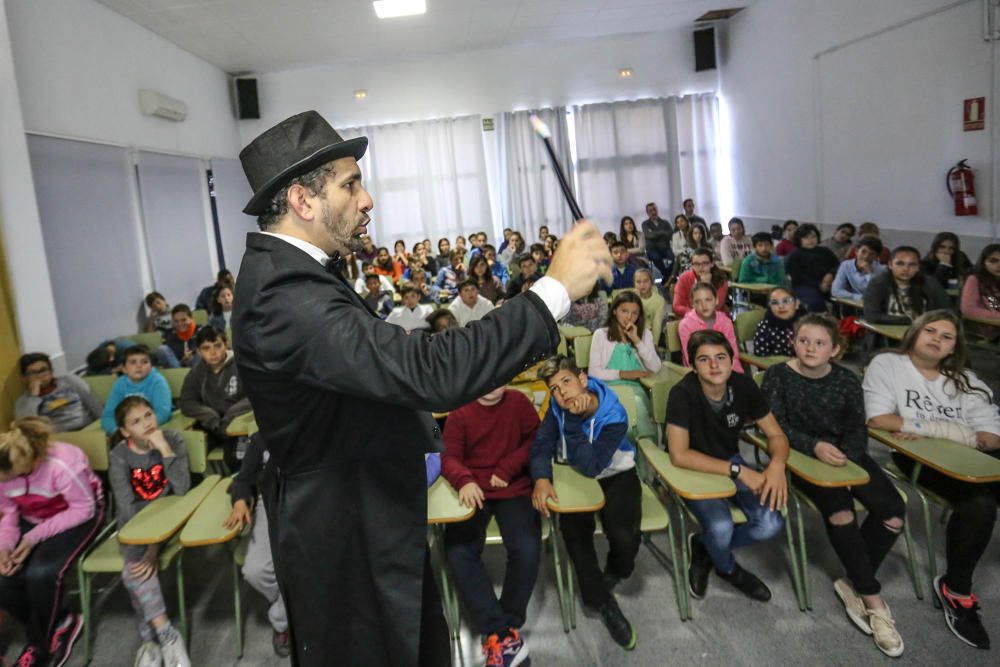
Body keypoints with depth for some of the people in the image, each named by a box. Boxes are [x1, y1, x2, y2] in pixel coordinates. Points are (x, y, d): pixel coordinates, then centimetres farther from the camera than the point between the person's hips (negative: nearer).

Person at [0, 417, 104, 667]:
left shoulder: (61, 465, -34)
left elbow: (84, 509, -22)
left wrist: (35, 537, -27)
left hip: (77, 515, -6)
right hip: (33, 519, 6)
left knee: (40, 573, -27)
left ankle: (41, 643, 4)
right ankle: (56, 625, 11)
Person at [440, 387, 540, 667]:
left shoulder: (518, 402, 3)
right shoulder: (459, 412, 0)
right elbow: (449, 456, -6)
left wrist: (507, 468, -11)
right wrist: (464, 480, -28)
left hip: (514, 489, 0)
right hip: (474, 491, 0)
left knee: (527, 550, -24)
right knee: (459, 552, -24)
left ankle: (506, 628, -2)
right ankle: (503, 635, -17)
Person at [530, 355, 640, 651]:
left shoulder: (614, 416, -27)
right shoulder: (559, 406, -15)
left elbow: (591, 467, -33)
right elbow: (541, 446, -16)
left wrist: (574, 420, -38)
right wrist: (541, 478, -37)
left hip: (615, 475, -2)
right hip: (574, 476, 3)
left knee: (624, 537, -28)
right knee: (574, 529, -27)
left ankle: (613, 575, 13)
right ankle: (602, 601, -1)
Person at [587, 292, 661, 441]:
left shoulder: (645, 334, 13)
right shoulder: (601, 334, 6)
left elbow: (656, 367, -1)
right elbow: (593, 371, -2)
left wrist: (637, 340, -6)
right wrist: (623, 374, -11)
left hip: (636, 387, 2)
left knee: (638, 402, -35)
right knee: (636, 404, -35)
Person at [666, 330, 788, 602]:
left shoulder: (743, 385, -13)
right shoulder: (682, 393, -26)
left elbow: (776, 435, -4)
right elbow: (679, 455, -29)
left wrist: (777, 465, -26)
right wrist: (738, 470, -30)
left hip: (733, 462, 5)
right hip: (695, 470, -4)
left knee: (771, 524, -17)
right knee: (721, 527, -29)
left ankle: (703, 548, 11)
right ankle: (729, 569, 11)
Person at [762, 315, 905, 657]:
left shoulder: (847, 379, 1)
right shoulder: (778, 375, -8)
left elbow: (857, 429, 2)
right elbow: (777, 426, -14)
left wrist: (845, 456, -18)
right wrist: (815, 446, -29)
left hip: (845, 453, 4)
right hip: (801, 455, -4)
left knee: (893, 512, -14)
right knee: (840, 509, -28)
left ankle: (853, 583, 3)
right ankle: (872, 596, -10)